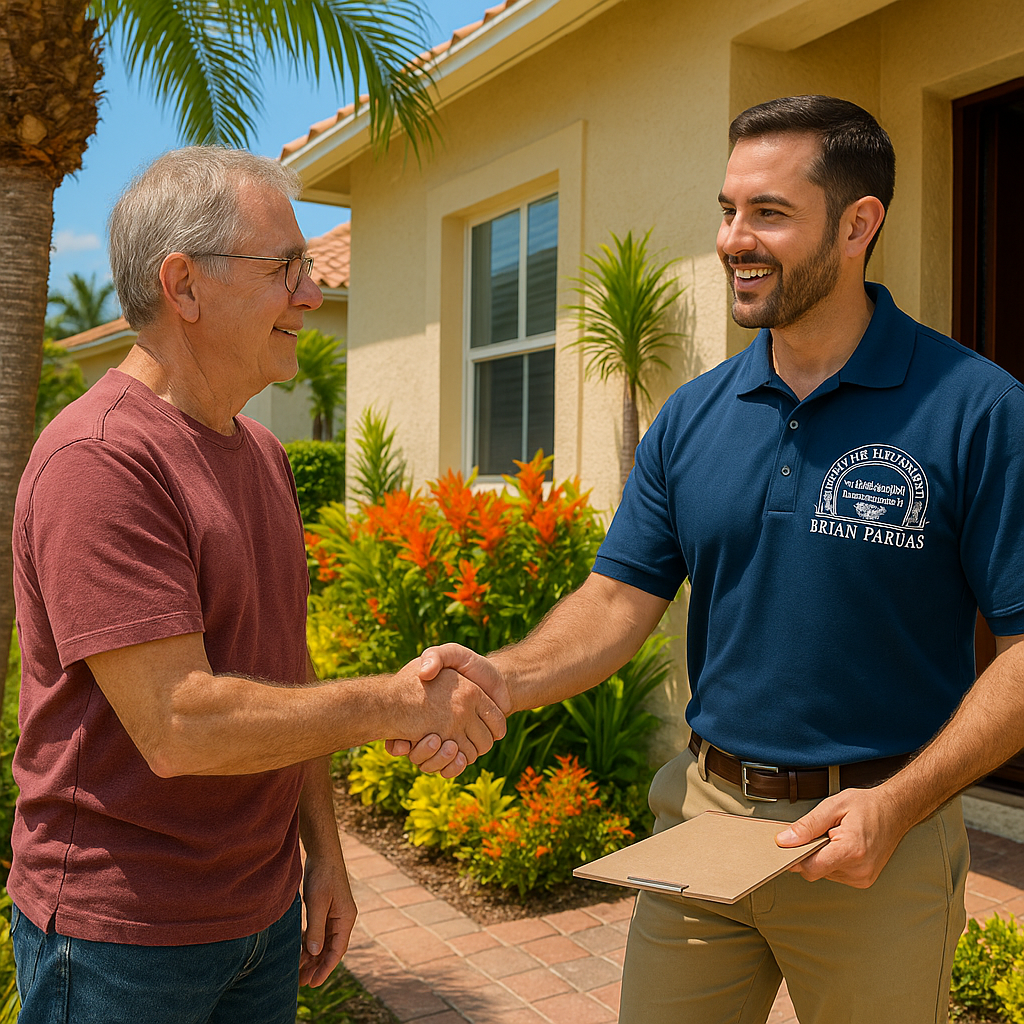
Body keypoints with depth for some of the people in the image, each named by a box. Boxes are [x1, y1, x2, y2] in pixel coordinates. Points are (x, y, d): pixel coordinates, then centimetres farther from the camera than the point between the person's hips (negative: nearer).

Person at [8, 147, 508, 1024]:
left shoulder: (263, 455, 7)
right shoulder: (97, 461, -21)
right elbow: (178, 726, -26)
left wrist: (323, 851, 11)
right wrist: (397, 703, -18)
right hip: (121, 937, -7)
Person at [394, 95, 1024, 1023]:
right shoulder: (692, 418, 2)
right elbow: (620, 600, 0)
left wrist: (898, 805, -21)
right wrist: (500, 679, -17)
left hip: (878, 840, -3)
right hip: (701, 809, 4)